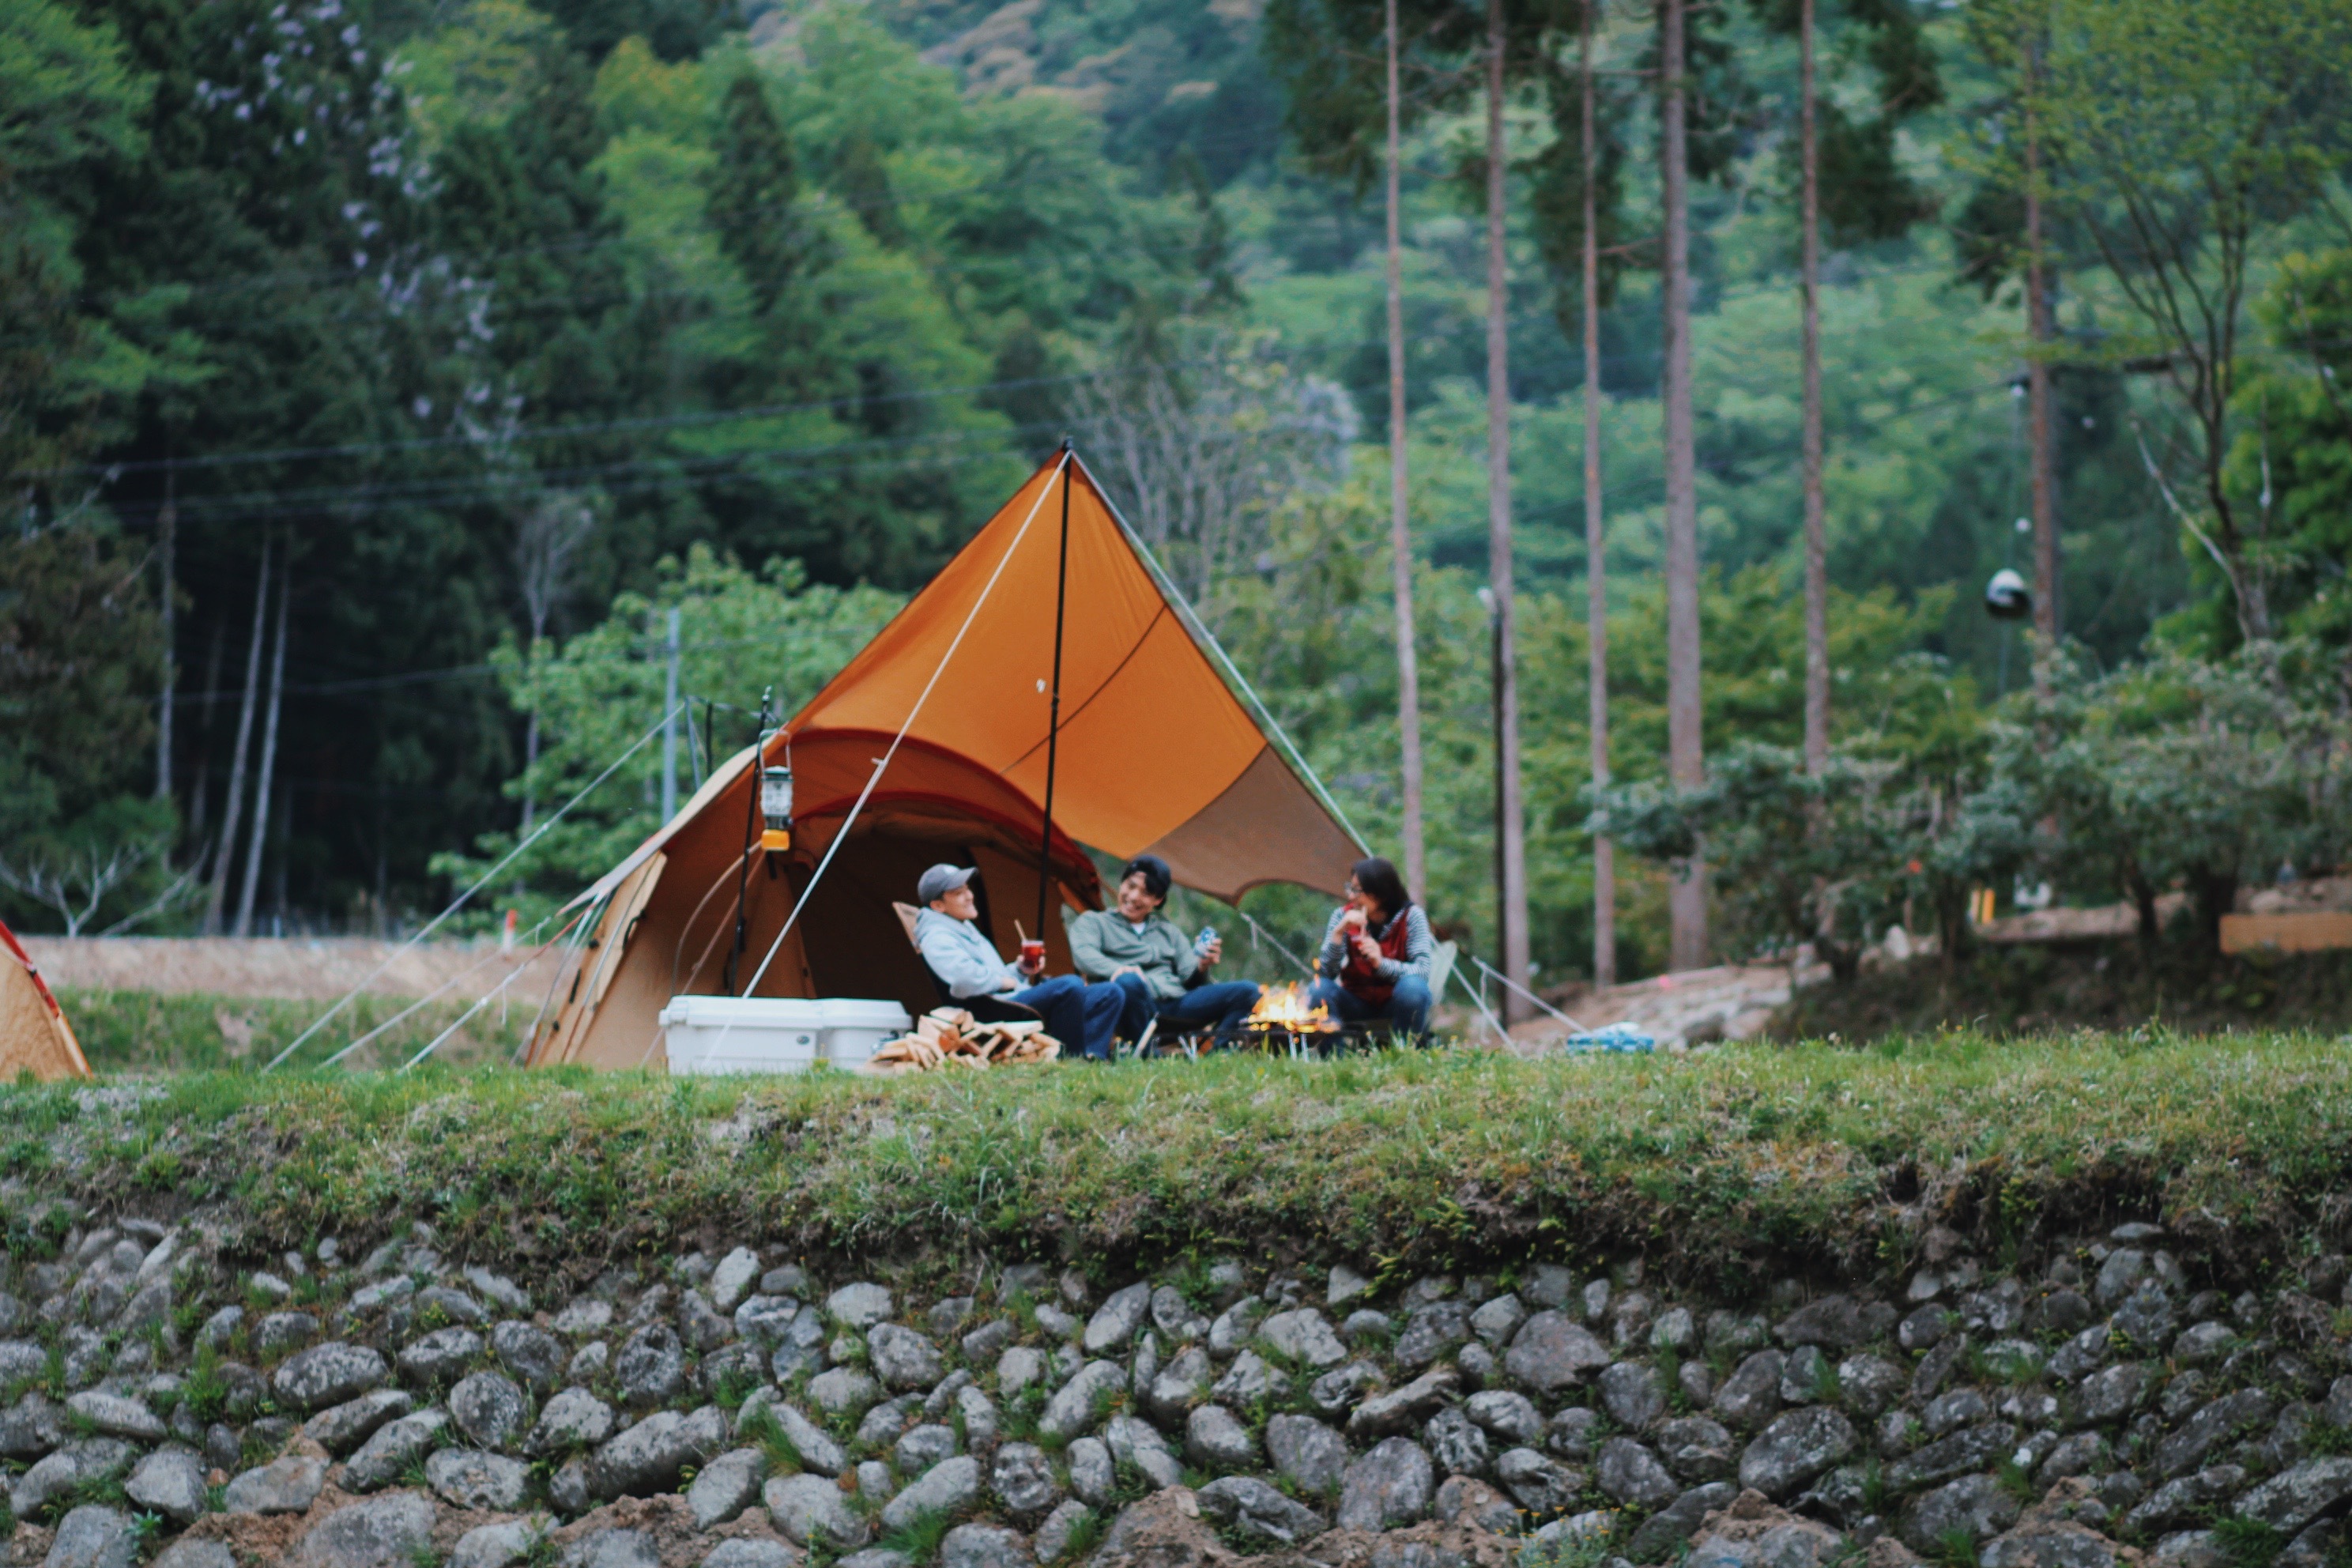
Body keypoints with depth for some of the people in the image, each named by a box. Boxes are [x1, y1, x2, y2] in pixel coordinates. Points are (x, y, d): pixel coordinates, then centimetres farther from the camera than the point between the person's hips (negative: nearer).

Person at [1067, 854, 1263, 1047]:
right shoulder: (1092, 922, 17)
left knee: (1246, 991, -14)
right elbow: (1083, 955, -6)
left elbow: (1188, 974, 20)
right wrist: (1118, 970, -27)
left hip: (1176, 1004, 5)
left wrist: (1201, 967, -5)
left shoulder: (1166, 929, 29)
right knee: (1130, 982, -41)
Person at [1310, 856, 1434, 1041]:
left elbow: (1422, 970, -25)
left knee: (1412, 987, -35)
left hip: (1396, 1003, -2)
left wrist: (1381, 964, -40)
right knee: (1320, 989, -27)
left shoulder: (1410, 916, -15)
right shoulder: (1343, 916, -10)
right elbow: (1325, 973, -17)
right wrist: (1338, 933, -31)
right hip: (1358, 1003, 2)